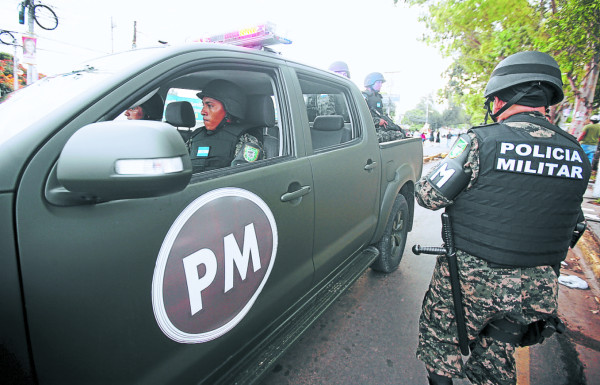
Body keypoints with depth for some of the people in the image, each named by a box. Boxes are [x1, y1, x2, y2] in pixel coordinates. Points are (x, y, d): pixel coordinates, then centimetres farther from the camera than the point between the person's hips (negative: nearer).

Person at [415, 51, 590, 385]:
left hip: (471, 279, -5)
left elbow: (429, 196, -16)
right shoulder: (576, 154, 2)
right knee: (497, 356, 27)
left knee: (442, 342, 18)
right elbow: (570, 226, 11)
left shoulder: (482, 140, -18)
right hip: (535, 287, 6)